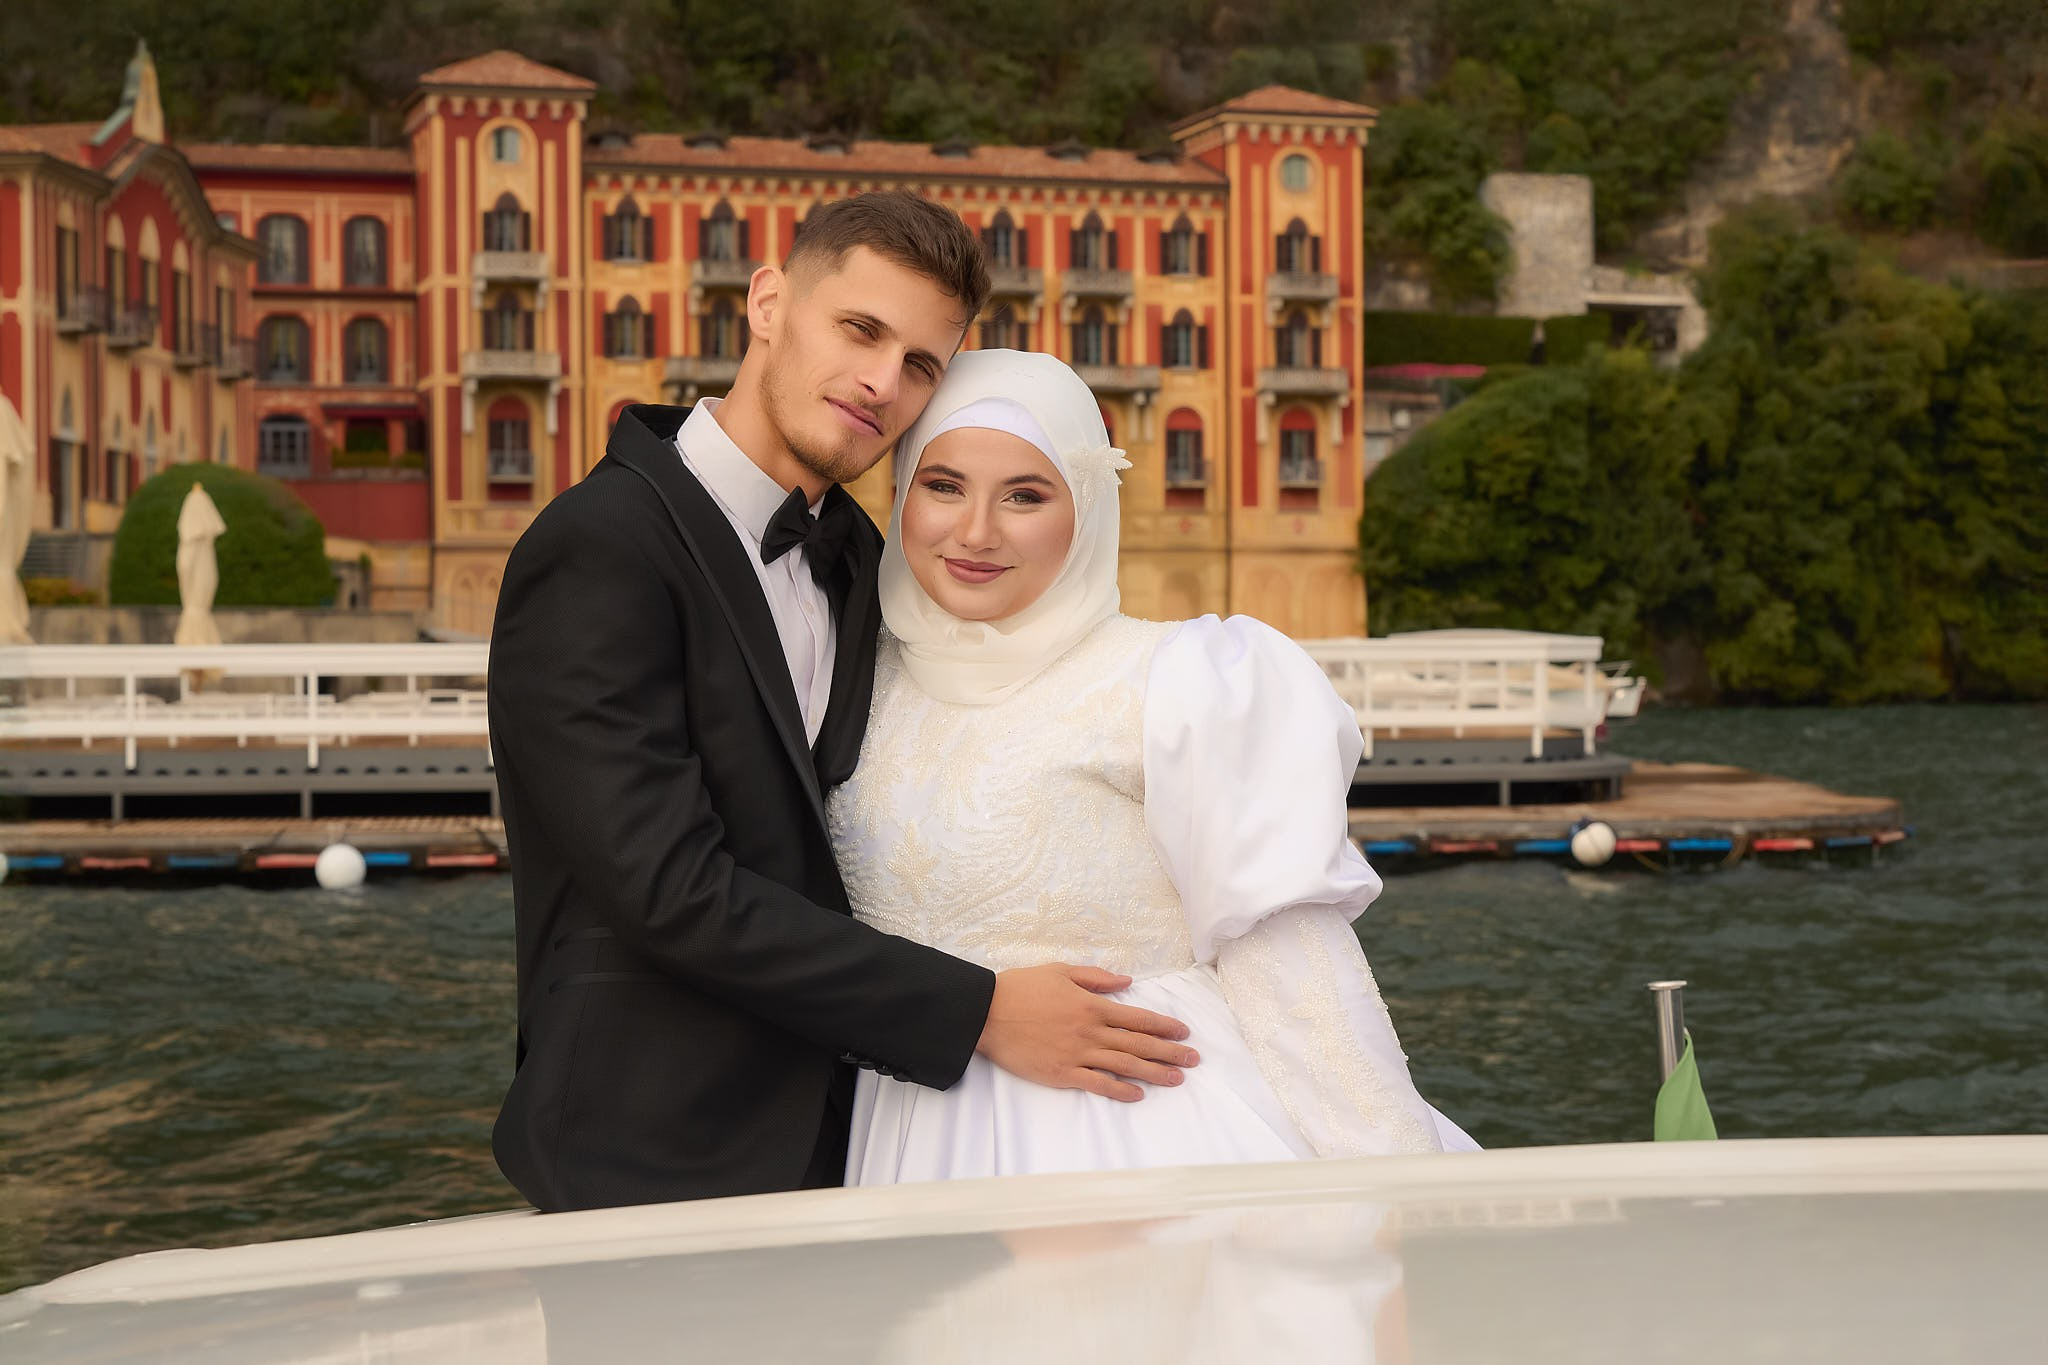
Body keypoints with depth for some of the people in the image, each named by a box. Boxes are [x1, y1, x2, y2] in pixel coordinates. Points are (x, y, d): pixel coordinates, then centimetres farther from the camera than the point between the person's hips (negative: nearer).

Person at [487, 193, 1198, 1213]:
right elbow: (673, 893, -21)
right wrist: (979, 1014, -18)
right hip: (660, 1173, -7)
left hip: (838, 1142, 7)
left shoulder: (855, 556, 12)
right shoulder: (598, 551, -14)